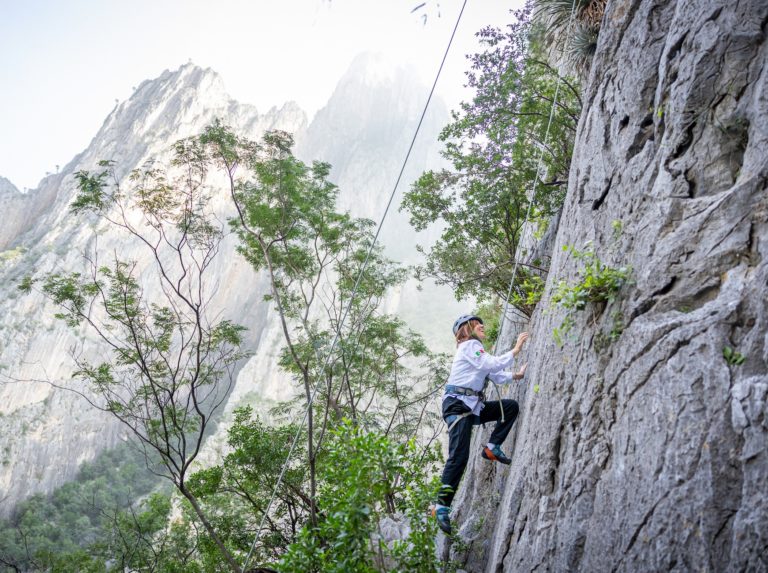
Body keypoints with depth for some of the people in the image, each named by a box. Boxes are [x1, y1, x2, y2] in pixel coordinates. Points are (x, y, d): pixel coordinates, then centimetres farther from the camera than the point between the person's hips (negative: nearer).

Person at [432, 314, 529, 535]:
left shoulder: (476, 348, 24)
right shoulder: (469, 345, -5)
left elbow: (497, 376, 19)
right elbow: (492, 365, -17)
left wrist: (517, 375, 5)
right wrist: (516, 349, -12)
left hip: (473, 406, 9)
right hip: (457, 404, -9)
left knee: (511, 406, 4)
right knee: (459, 456, -16)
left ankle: (492, 447, 3)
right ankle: (442, 506, -12)